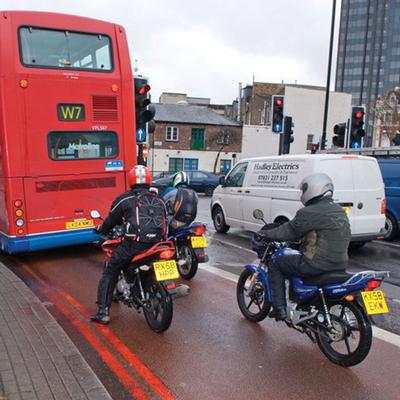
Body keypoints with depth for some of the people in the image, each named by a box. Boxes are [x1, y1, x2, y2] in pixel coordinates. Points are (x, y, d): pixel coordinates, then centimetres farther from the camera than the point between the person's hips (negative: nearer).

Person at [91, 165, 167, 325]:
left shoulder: (124, 198, 4)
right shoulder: (158, 200, 16)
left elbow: (111, 220, 11)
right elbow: (164, 224, 23)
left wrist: (100, 229, 32)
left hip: (132, 244, -4)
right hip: (156, 245, 4)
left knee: (109, 273, 12)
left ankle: (103, 312, 6)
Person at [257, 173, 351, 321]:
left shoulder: (309, 213, -14)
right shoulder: (340, 211, 13)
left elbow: (290, 231, -6)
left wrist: (266, 234, 9)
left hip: (318, 264, -9)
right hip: (340, 265, 9)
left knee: (275, 264, 7)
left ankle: (279, 309, 5)